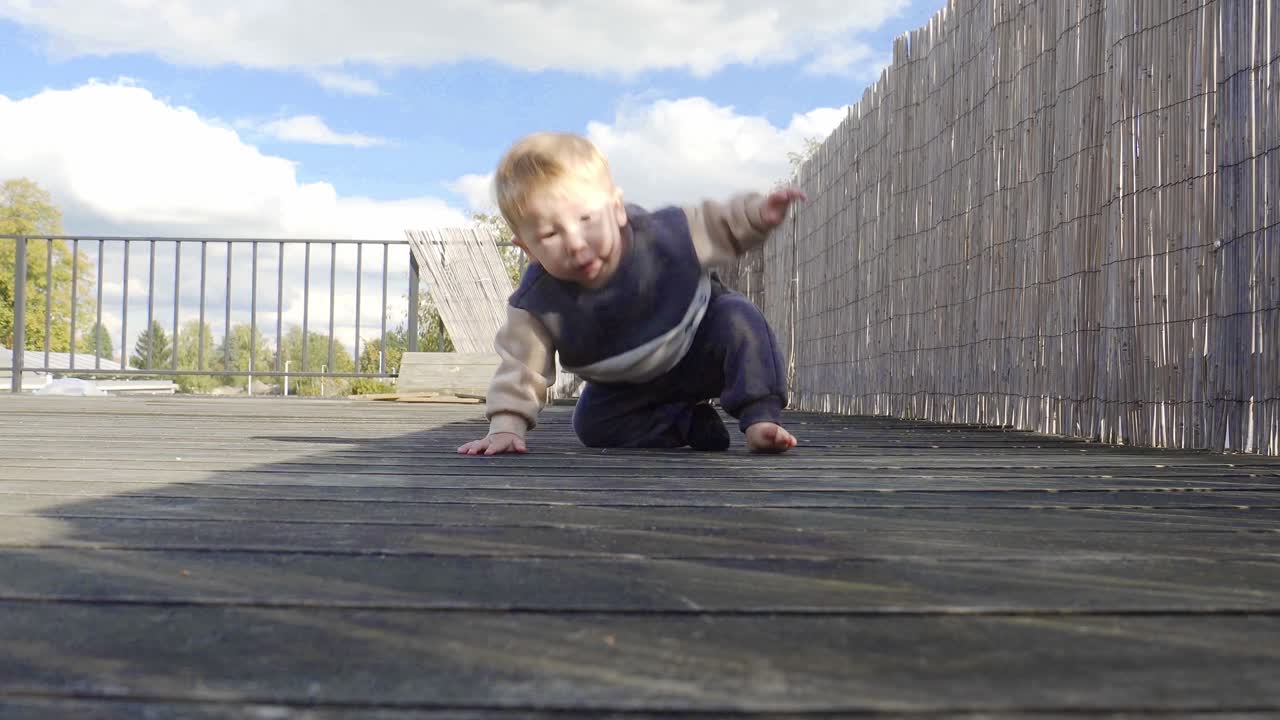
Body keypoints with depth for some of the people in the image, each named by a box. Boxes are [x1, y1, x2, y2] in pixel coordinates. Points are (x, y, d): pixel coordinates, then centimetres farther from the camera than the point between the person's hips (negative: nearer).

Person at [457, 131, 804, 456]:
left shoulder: (663, 234, -30)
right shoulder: (536, 302, -28)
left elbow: (722, 225, -16)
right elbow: (520, 369, -19)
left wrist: (759, 212, -34)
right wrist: (505, 428, -28)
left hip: (701, 351, -2)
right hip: (631, 386, 3)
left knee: (738, 317, -28)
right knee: (591, 423, -17)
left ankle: (760, 416, -26)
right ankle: (690, 424, -7)